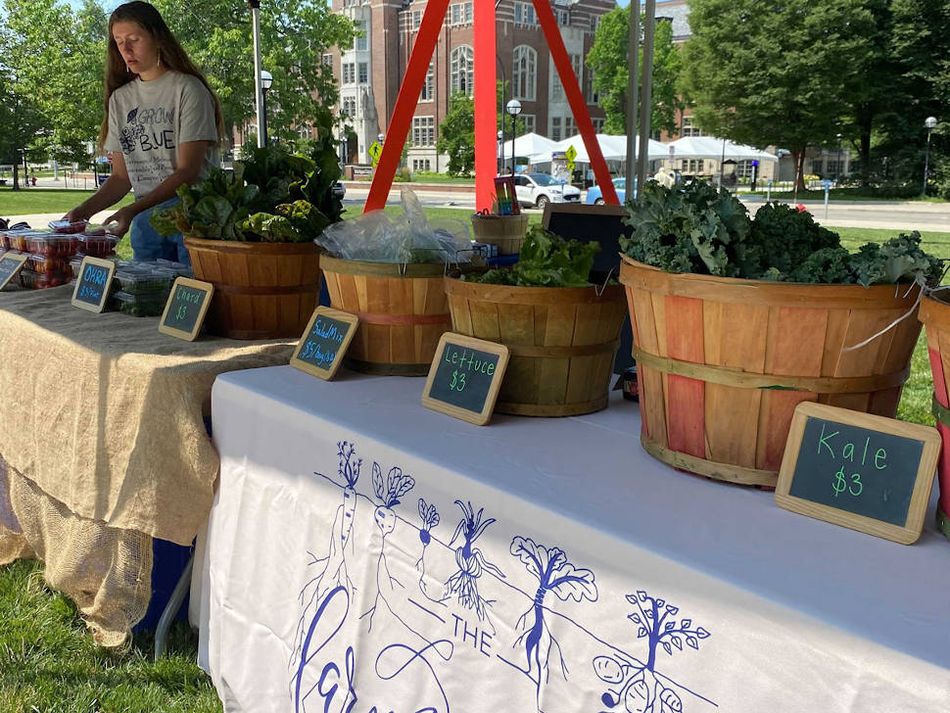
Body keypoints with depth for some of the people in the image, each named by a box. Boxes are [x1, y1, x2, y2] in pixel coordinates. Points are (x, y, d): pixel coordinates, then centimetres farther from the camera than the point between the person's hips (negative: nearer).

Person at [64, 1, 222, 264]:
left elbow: (188, 171, -11)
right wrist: (85, 209, -4)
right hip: (146, 220, 5)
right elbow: (122, 177, 13)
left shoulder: (187, 89, -4)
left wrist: (132, 211, -19)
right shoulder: (120, 99, 13)